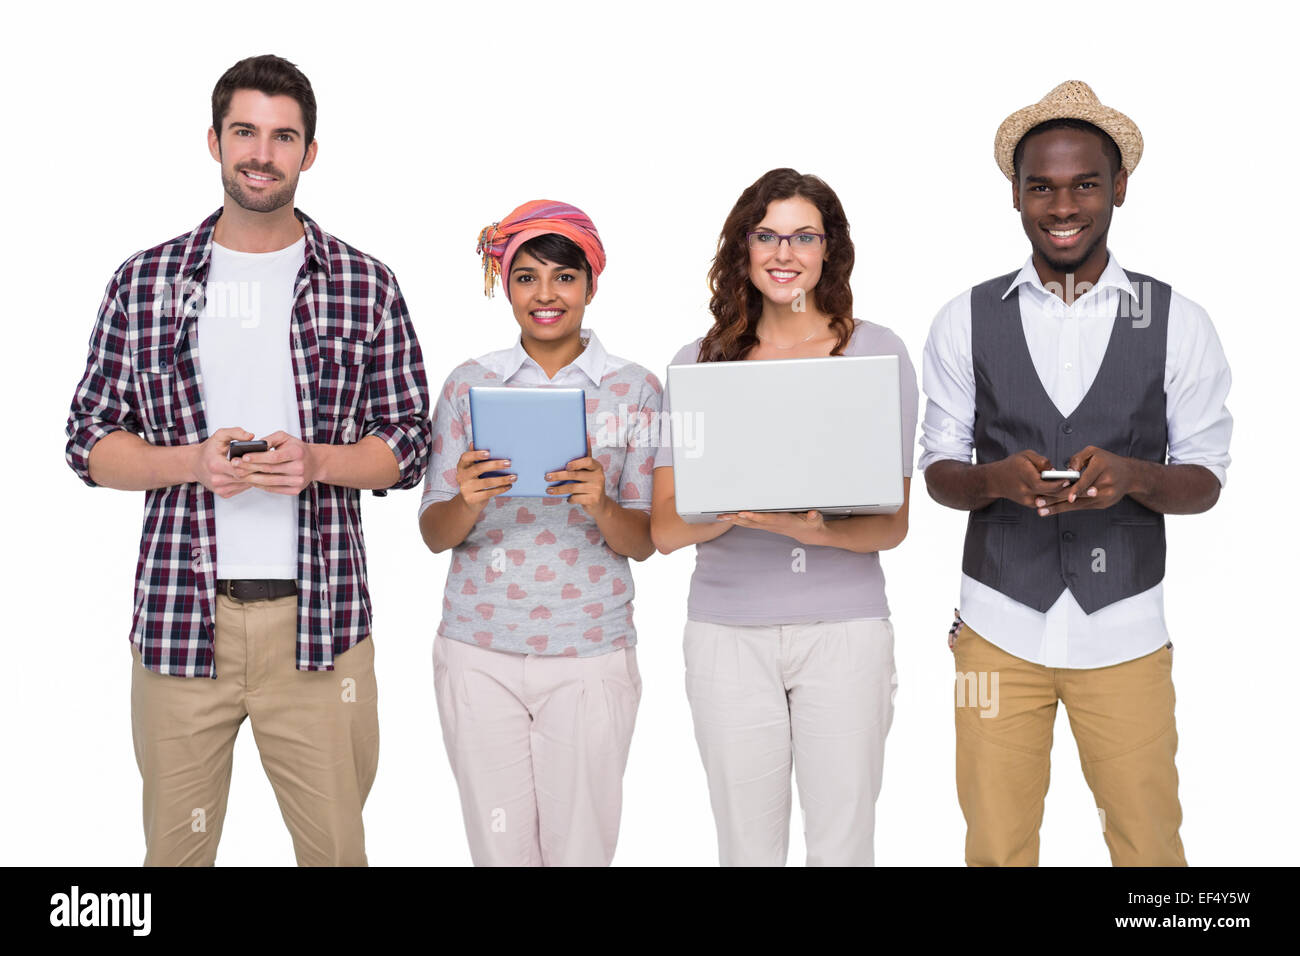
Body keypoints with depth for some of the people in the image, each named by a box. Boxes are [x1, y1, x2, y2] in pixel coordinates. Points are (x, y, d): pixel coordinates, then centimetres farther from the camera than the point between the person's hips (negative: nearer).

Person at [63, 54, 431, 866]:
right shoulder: (144, 282, 6)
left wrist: (315, 462, -14)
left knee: (335, 847, 8)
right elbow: (91, 445, 7)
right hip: (179, 616, 1)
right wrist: (194, 461, -12)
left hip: (317, 620, 0)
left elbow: (409, 446, 5)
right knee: (174, 848, 12)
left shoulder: (366, 286, 4)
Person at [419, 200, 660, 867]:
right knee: (499, 847, 7)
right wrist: (468, 503, -19)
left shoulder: (635, 388, 2)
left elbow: (643, 542, 1)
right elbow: (434, 535, 3)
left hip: (591, 655, -1)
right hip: (479, 652, 1)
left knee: (581, 847, 5)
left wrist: (600, 505, -20)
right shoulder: (469, 384, 5)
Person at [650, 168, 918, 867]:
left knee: (842, 845, 3)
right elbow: (664, 528, 1)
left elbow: (893, 524, 0)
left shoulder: (876, 351, 2)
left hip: (845, 626, -1)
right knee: (746, 846, 8)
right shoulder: (700, 362, 6)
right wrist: (735, 510, -19)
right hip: (728, 630, 1)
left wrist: (817, 530, -21)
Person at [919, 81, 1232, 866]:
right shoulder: (966, 321, 1)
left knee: (1149, 844, 7)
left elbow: (1206, 480, 2)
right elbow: (939, 471, 4)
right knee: (996, 845, 9)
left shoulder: (1178, 323, -1)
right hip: (1000, 625, 1)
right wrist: (999, 479, -19)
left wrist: (1131, 476, -20)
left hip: (1126, 627, 0)